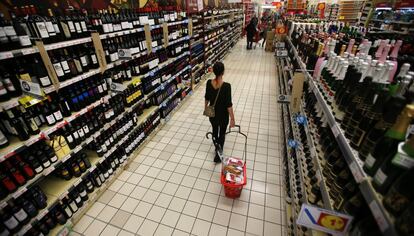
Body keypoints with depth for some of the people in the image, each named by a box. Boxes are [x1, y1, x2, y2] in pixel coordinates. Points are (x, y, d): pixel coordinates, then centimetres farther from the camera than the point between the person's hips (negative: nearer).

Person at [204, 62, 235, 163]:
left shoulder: (209, 83, -13)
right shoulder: (226, 86, -26)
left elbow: (207, 97, 2)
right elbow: (229, 104, -22)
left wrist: (206, 107, 21)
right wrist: (232, 118, -11)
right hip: (223, 115, -4)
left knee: (215, 130, 27)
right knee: (221, 134, 16)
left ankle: (217, 147, 50)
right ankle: (218, 156, 24)